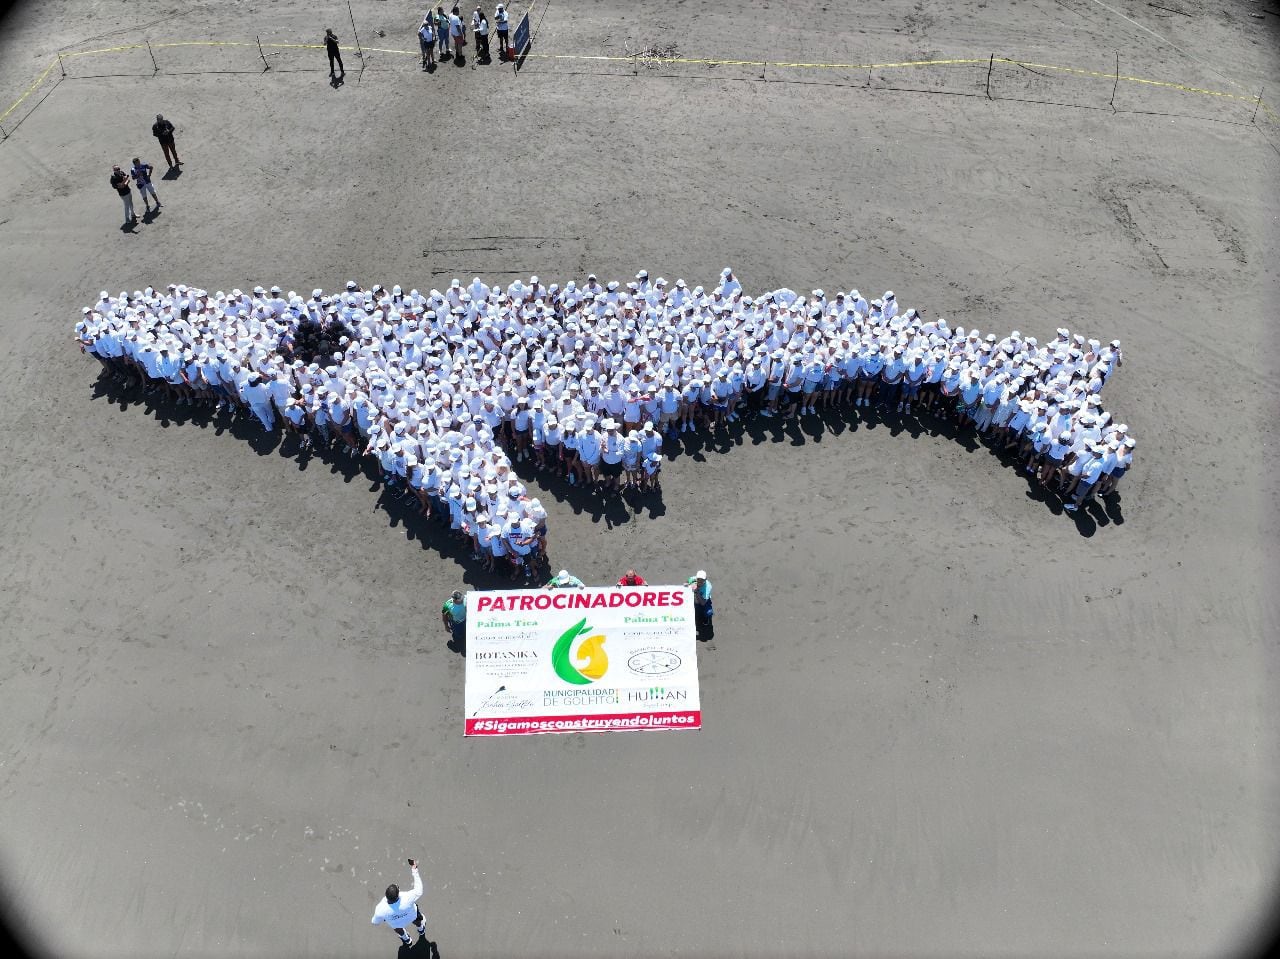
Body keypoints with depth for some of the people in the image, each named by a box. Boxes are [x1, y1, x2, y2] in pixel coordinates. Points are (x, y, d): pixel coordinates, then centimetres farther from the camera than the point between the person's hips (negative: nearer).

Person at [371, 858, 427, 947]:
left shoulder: (380, 910, -44)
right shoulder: (407, 899, -50)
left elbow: (375, 922, -22)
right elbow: (419, 891, -31)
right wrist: (414, 870, -28)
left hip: (395, 924, 0)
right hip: (411, 916, 0)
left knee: (398, 929, 39)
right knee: (417, 921, 38)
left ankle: (406, 939, 68)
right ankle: (421, 931, 71)